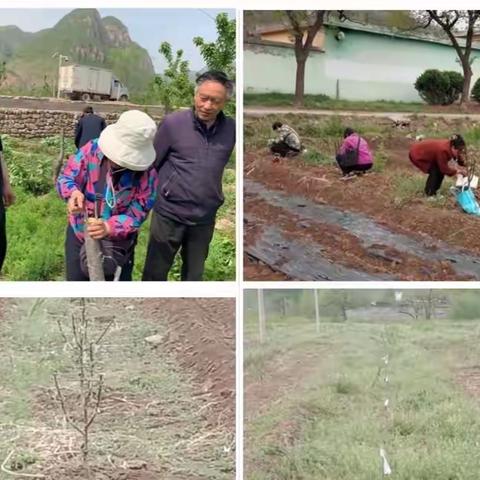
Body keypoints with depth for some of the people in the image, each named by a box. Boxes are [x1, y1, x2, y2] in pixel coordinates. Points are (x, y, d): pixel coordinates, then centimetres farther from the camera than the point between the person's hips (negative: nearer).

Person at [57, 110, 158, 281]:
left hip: (118, 243, -1)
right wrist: (73, 192, -37)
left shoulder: (147, 174, -24)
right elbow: (65, 178, -13)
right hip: (80, 235, 2)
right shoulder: (92, 150, -19)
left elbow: (136, 215, -24)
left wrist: (109, 227, -42)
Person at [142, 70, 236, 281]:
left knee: (194, 275, 19)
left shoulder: (231, 129, -4)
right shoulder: (173, 122, -11)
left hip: (205, 218, 3)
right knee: (155, 272, 11)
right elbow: (151, 163, -4)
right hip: (169, 213, -3)